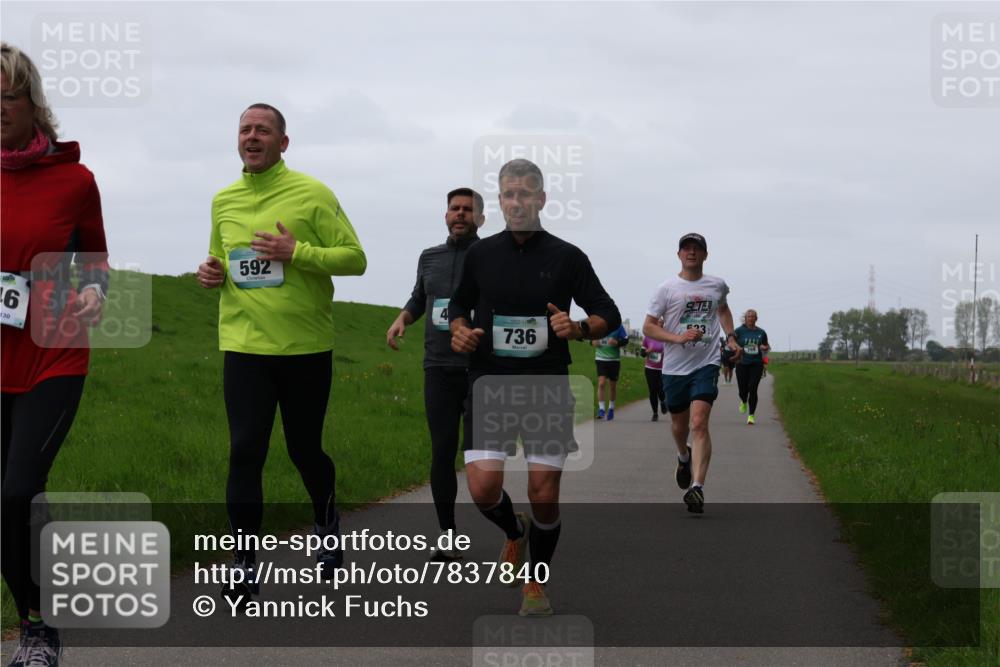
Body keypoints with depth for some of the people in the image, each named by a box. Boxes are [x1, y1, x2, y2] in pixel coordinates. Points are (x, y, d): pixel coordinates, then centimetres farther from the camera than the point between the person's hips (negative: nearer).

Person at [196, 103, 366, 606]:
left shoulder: (312, 194, -5)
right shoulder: (223, 201, 9)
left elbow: (355, 258, -7)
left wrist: (297, 252, -20)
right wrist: (212, 273, 0)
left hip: (305, 347, -2)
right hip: (244, 345, 2)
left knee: (304, 450, 11)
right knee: (245, 452, -6)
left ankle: (327, 523, 41)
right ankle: (244, 565, 2)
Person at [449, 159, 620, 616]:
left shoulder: (567, 257, 0)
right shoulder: (481, 254, 6)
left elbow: (608, 315, 4)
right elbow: (459, 304, 20)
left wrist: (577, 329, -16)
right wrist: (460, 330, -2)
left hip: (547, 387, -1)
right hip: (489, 384, 1)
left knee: (544, 494, -5)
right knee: (482, 487, -12)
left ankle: (537, 582, 19)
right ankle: (515, 532, 24)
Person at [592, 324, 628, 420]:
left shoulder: (618, 326, -6)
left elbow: (625, 340, -2)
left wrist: (617, 343, -22)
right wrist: (593, 342, -9)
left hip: (614, 359, 0)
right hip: (601, 359, 0)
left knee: (613, 385, 10)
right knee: (601, 383, -15)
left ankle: (611, 408, 29)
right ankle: (601, 409, -11)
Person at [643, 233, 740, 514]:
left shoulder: (717, 285, 7)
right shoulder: (667, 288, -2)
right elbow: (648, 327, -3)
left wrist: (730, 338, 14)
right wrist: (678, 338, -18)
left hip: (706, 364, -1)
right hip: (675, 366, 1)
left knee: (699, 423, -18)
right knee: (679, 424, 15)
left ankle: (697, 487, -24)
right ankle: (684, 457, 50)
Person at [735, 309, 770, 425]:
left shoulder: (761, 332, 7)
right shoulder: (739, 331, 0)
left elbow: (766, 347, 18)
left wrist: (765, 348, -5)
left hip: (756, 364, 0)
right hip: (742, 364, 0)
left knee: (753, 389, -9)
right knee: (743, 389, 4)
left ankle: (751, 415, -2)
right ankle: (744, 402, 42)